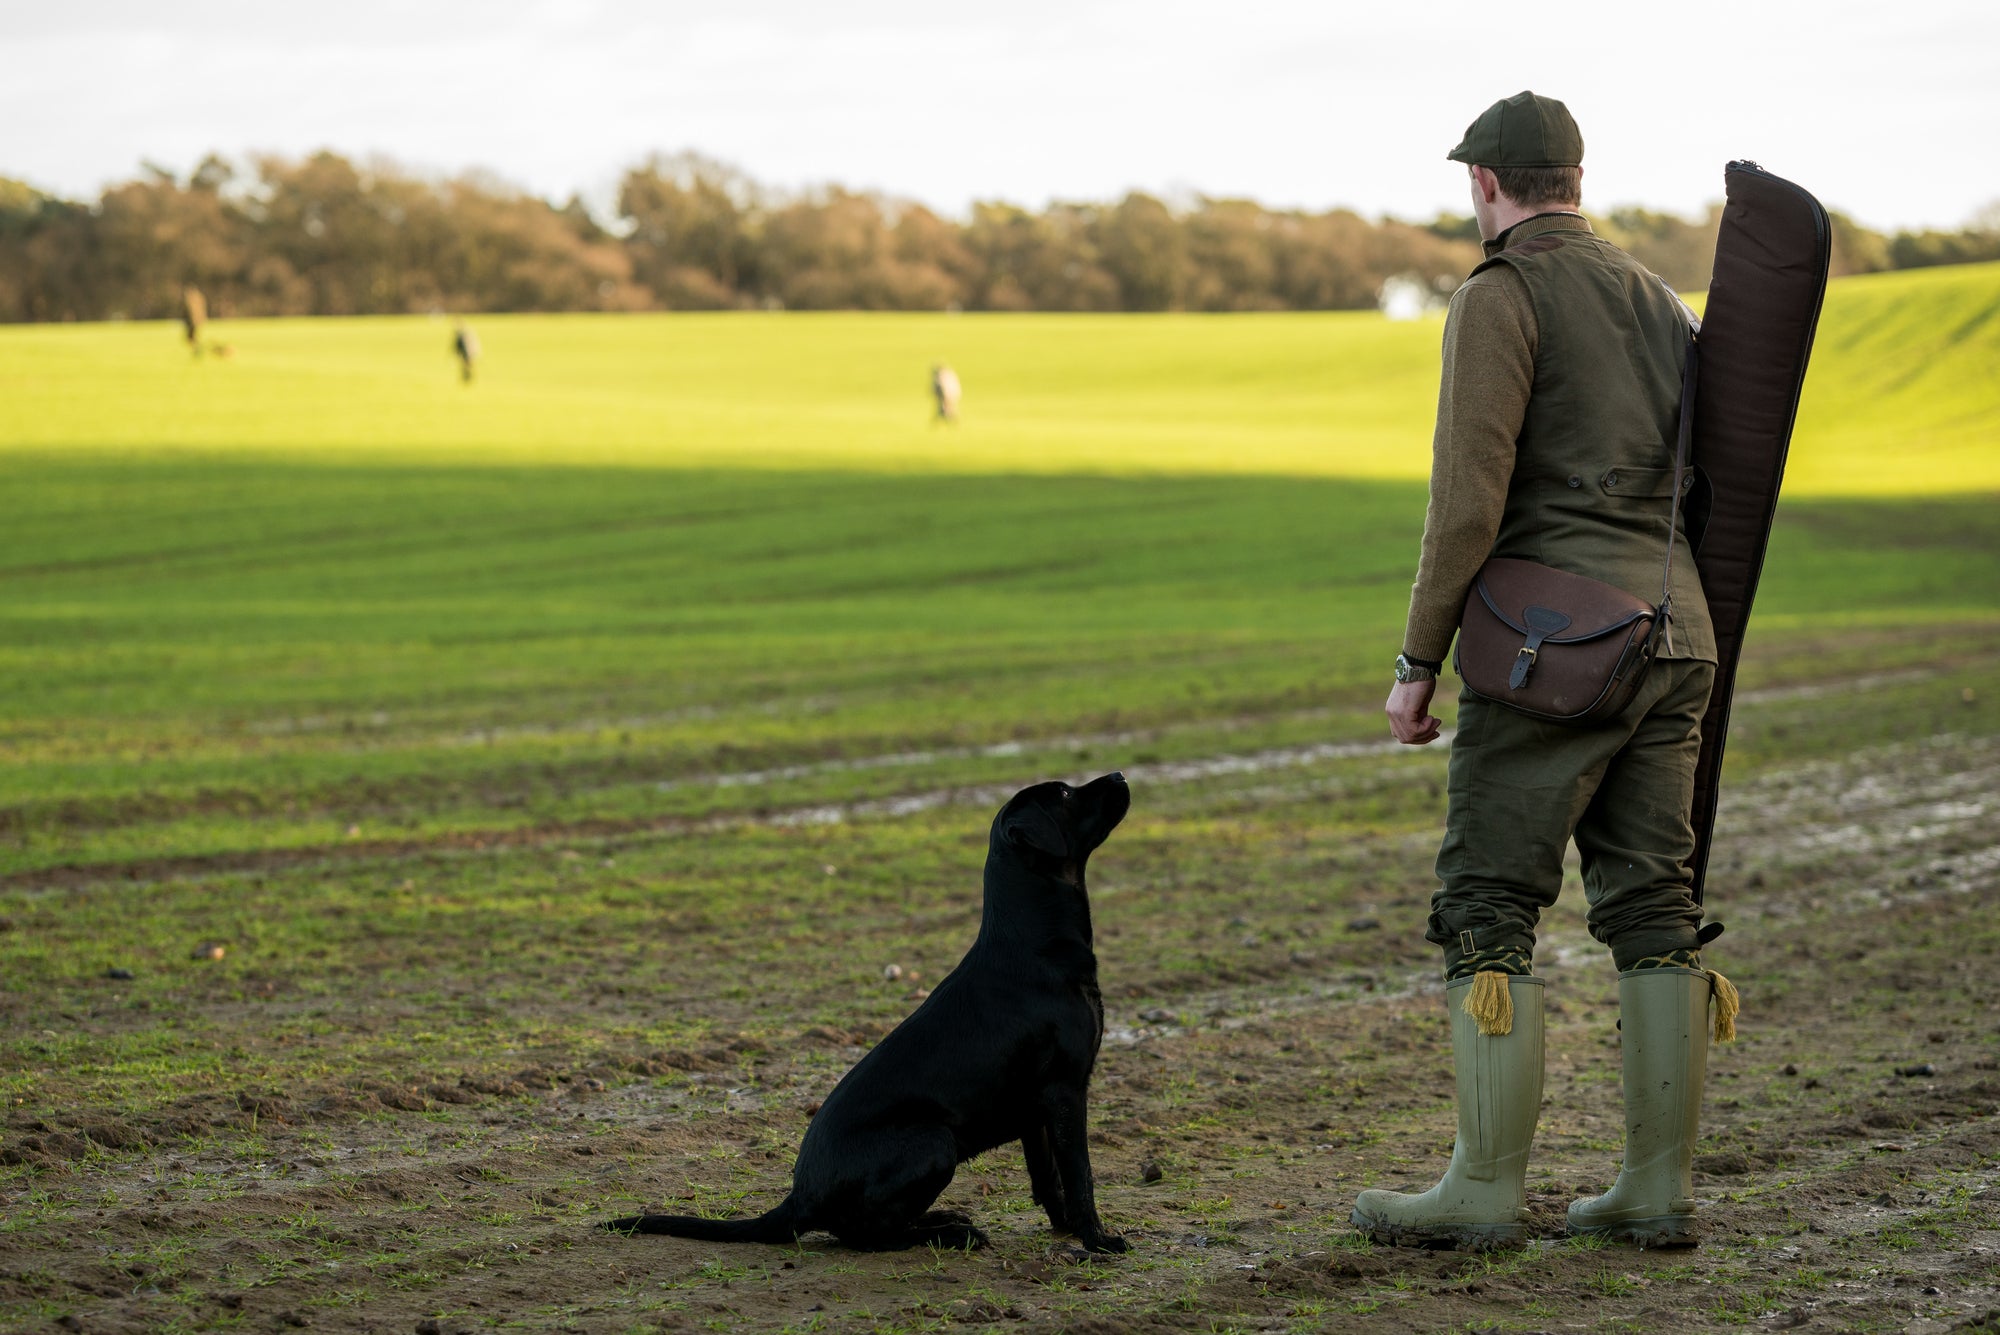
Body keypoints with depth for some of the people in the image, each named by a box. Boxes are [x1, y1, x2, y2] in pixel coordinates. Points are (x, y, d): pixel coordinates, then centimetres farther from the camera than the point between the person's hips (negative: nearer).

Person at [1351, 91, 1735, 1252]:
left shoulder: (1501, 298, -8)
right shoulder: (1658, 299, 17)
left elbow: (1467, 501, -15)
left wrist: (1418, 661, -8)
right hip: (1674, 640, 7)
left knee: (1489, 913, -2)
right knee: (1654, 911, 8)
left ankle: (1487, 1189, -1)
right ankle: (1660, 1188, 9)